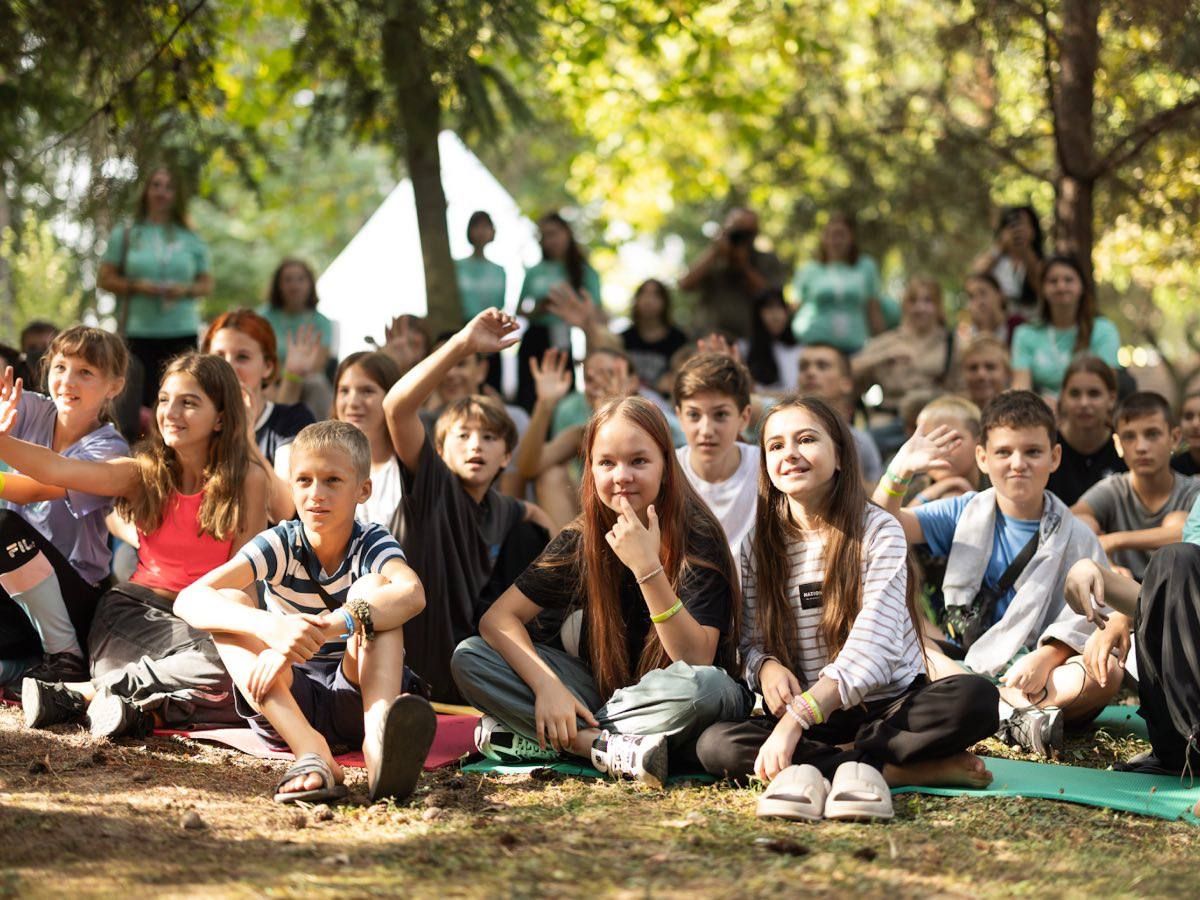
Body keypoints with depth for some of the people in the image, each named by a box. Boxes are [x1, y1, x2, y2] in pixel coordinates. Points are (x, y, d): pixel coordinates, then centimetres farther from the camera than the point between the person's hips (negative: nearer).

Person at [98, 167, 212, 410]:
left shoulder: (190, 238, 11)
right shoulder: (125, 234, 8)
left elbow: (207, 284, 13)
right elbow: (105, 278, 6)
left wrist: (185, 290, -8)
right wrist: (136, 286, -10)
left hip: (182, 332, 1)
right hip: (139, 332, -1)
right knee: (142, 401, -6)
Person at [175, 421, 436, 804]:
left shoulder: (372, 544, -8)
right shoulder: (279, 545, -6)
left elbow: (412, 594, -33)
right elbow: (188, 600, -22)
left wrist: (329, 627, -48)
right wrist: (269, 627, -41)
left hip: (355, 698, -1)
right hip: (287, 701, 1)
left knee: (372, 587, -21)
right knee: (229, 602, -20)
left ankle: (379, 735, -49)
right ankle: (311, 751, -42)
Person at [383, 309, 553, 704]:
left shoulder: (498, 508, 10)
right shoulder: (433, 486, -10)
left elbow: (532, 513, 37)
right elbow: (396, 407, -28)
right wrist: (463, 344, -34)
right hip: (421, 669, -7)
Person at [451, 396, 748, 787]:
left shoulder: (697, 537, -16)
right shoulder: (581, 539, -4)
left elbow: (696, 662, -24)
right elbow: (498, 617, -7)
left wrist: (647, 568, -33)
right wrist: (547, 685, -24)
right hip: (602, 691, 4)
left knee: (704, 685, -39)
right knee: (469, 657, -12)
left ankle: (541, 738, -25)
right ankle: (607, 747, -25)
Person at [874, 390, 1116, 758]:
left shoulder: (1076, 538, 4)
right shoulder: (965, 513, 11)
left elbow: (1087, 617, -9)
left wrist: (1046, 658, -28)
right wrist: (899, 472, -18)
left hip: (1035, 674, -2)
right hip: (962, 664, 2)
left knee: (1106, 674, -31)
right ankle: (1015, 714, -36)